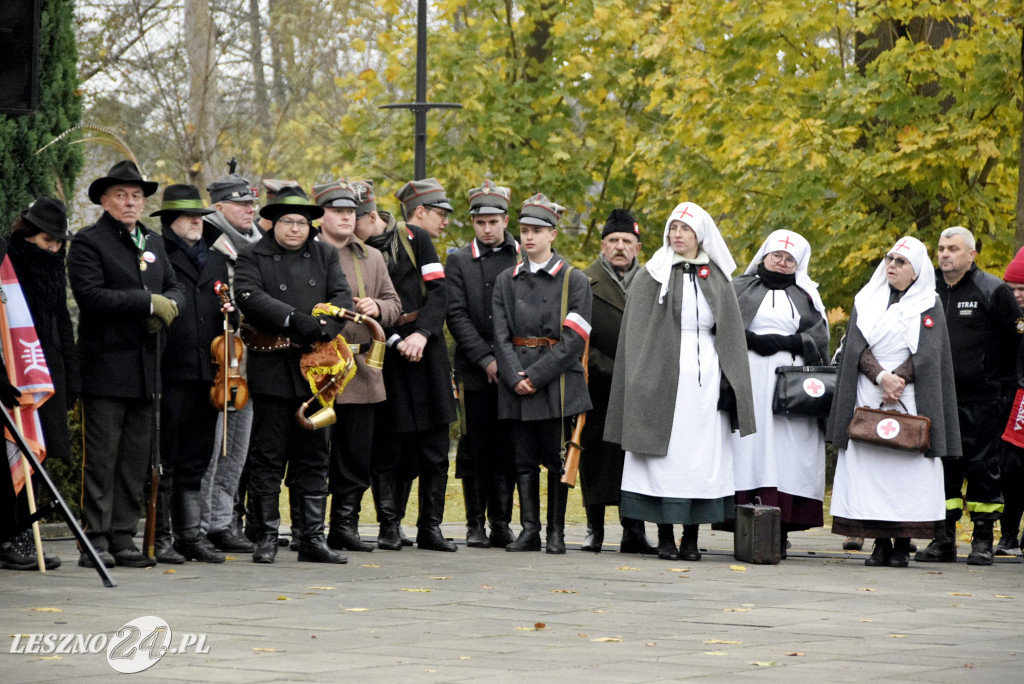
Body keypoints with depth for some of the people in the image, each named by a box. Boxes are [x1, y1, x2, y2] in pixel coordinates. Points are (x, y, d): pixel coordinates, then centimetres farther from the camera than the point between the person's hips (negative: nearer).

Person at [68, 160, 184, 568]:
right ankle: (95, 541, -4)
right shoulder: (88, 243, -4)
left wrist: (170, 305, -5)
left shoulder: (153, 243, 18)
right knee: (101, 457, -6)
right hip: (105, 367, -7)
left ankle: (123, 539, 12)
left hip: (144, 370, 7)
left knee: (136, 459, 7)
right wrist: (148, 303, -17)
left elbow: (175, 288, 19)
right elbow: (91, 296, -16)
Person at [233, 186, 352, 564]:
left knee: (314, 457, 7)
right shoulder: (253, 256, 2)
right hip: (272, 370, -4)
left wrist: (321, 327, -16)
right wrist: (294, 319, -24)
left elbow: (342, 297, 3)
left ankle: (313, 538, 12)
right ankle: (266, 537, 5)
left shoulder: (325, 255, 14)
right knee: (268, 456, -1)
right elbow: (249, 296, -15)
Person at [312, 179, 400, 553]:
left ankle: (345, 527, 15)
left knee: (356, 457, 7)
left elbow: (394, 304, 16)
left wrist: (377, 308, -5)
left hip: (362, 368, 5)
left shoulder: (372, 258, 16)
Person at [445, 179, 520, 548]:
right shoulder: (458, 261, 5)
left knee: (507, 450, 1)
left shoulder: (524, 258, 7)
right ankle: (475, 523, 10)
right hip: (474, 372, 0)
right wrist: (486, 359, -10)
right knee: (476, 449, 3)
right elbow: (457, 316, -2)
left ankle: (501, 523, 7)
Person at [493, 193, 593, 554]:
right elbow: (501, 334, 5)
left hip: (557, 384, -3)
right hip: (517, 385, 3)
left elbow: (574, 339, -7)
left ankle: (556, 533, 6)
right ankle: (529, 531, 7)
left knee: (557, 459, -1)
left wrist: (536, 375, -14)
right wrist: (515, 377, -10)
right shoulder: (507, 280, 11)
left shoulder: (574, 280, 1)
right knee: (524, 460, 3)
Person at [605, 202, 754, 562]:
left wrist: (729, 383, 2)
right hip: (664, 377, -2)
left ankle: (692, 538, 5)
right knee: (665, 455, -4)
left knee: (702, 458, 0)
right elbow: (636, 336, 1)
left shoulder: (718, 279, 11)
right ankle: (664, 537, 1)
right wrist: (643, 382, -8)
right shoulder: (651, 277, 3)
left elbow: (731, 336, 11)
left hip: (706, 379, 2)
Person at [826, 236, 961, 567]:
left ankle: (903, 543, -5)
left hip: (910, 397, -2)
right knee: (869, 465, -5)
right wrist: (881, 377, -14)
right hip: (867, 396, 2)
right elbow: (857, 345, 2)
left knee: (907, 464, -8)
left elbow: (927, 352, -3)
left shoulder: (929, 306, 8)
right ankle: (880, 543, -2)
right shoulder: (866, 301, 14)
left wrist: (898, 379, -16)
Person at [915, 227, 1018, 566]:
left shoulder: (993, 291, -2)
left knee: (982, 467, -2)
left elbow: (1014, 339, 1)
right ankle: (944, 539, 10)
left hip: (980, 398, -4)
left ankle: (983, 539, 4)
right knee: (942, 467, 5)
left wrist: (998, 378, 3)